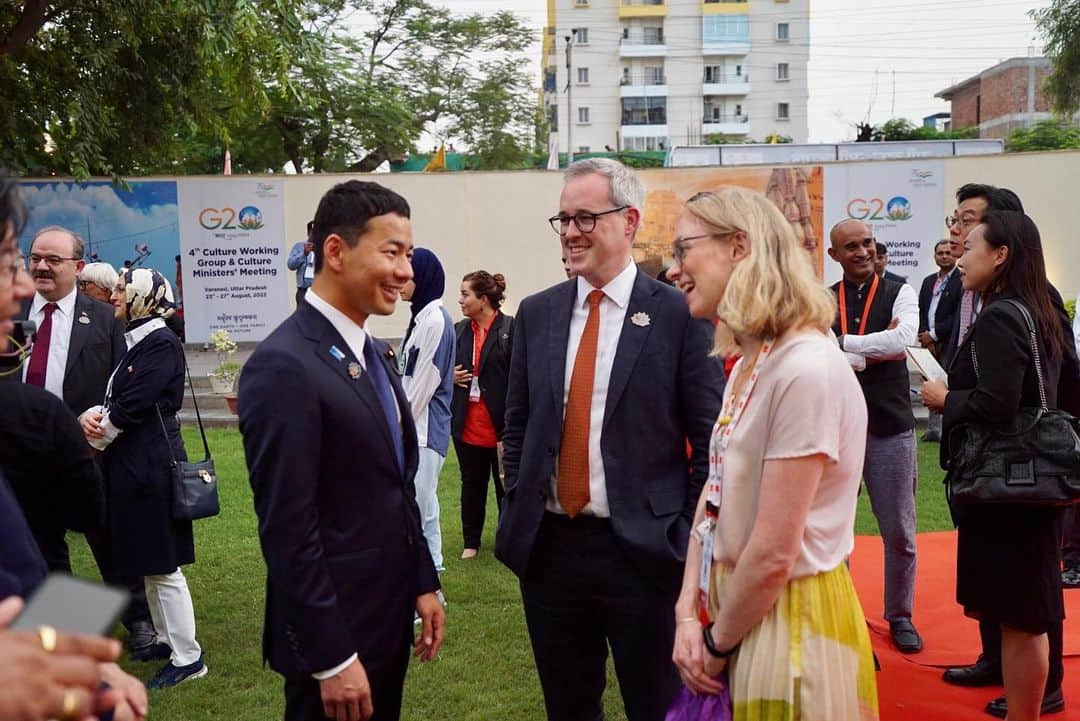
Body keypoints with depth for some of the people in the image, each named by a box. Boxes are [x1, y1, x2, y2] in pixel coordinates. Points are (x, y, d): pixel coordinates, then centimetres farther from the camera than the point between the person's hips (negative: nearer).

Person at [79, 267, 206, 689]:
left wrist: (97, 434, -5)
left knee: (163, 566, -3)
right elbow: (113, 399, 13)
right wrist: (92, 415, -9)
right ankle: (167, 639, 31)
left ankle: (187, 658, 7)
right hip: (134, 465, 10)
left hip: (151, 466, -10)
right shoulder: (133, 341, 13)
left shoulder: (161, 344, -16)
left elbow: (132, 406, -20)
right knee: (147, 563, 18)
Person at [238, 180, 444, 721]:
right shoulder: (284, 367, -21)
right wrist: (331, 658, -19)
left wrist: (423, 582, 11)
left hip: (388, 616, 9)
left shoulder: (373, 353, 8)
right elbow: (287, 531, -22)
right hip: (334, 630, -8)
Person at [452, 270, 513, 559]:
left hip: (501, 424, -5)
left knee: (506, 486, 8)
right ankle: (471, 542, 28)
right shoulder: (459, 330, 7)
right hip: (468, 424, 5)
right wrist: (450, 376, -2)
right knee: (472, 484, 15)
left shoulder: (511, 328, -11)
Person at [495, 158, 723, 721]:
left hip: (644, 549, -4)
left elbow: (710, 440, -5)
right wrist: (517, 515, 6)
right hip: (548, 548, 4)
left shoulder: (679, 314, -7)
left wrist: (689, 538, -8)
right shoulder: (536, 313, 7)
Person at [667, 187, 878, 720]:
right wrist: (688, 614, -4)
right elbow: (716, 494, 5)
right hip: (737, 610, 8)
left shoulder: (806, 371, -24)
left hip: (789, 622, -8)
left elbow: (773, 556, -24)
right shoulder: (748, 365, 6)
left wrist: (717, 644, -10)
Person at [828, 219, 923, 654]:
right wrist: (875, 351, -15)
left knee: (899, 533, 9)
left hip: (891, 429, -1)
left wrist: (842, 344, -14)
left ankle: (900, 616, 28)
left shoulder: (899, 293, -1)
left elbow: (902, 340, -20)